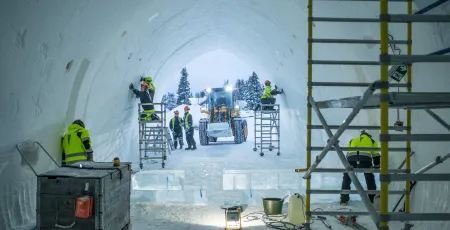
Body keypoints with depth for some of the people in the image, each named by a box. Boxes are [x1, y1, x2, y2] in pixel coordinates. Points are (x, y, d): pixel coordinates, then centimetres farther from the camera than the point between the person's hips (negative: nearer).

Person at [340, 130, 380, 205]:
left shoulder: (352, 141, 39)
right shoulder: (372, 141, 34)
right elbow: (376, 156, 32)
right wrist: (376, 166, 47)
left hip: (351, 158, 2)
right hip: (365, 159, -1)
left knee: (346, 178, 21)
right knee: (370, 178, 20)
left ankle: (344, 200, 19)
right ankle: (373, 200, 21)